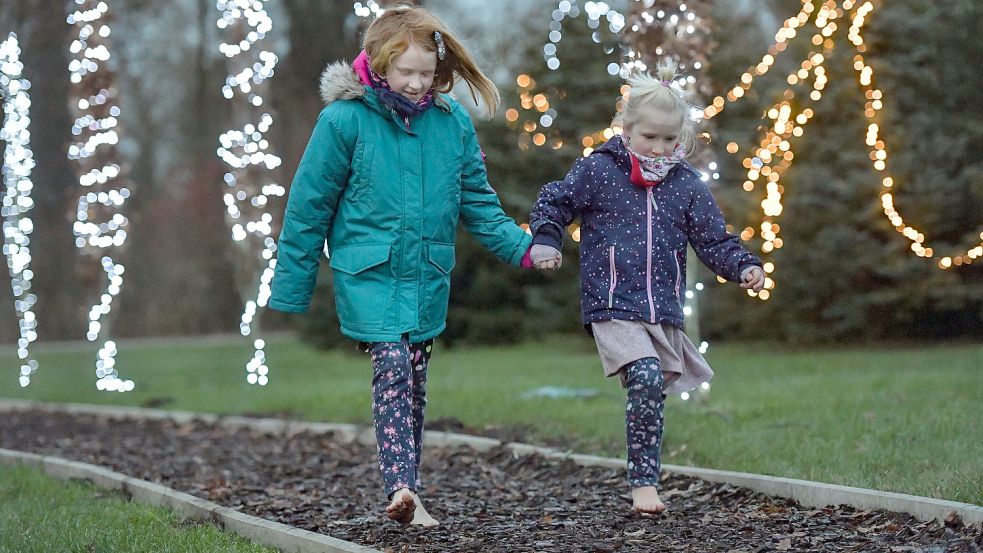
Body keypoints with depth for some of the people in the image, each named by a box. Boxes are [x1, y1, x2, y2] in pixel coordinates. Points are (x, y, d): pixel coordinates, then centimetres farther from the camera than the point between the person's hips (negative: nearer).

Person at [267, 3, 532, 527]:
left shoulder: (453, 121, 3)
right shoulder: (345, 119, -8)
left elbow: (477, 202, 13)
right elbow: (308, 208, -3)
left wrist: (522, 247, 0)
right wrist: (289, 291, 0)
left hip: (427, 276, 4)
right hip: (368, 272, -4)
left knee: (414, 382, 9)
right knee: (392, 366, -19)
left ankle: (407, 493, 19)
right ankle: (402, 488, -26)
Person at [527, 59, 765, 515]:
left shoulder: (686, 183, 8)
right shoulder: (597, 171, -1)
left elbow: (713, 239, 10)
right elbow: (554, 203, 10)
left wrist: (744, 267, -6)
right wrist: (545, 241, -6)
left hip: (664, 311, 4)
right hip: (613, 308, -4)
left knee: (653, 392, 6)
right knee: (646, 378, -23)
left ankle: (645, 479, 18)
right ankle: (643, 483, -17)